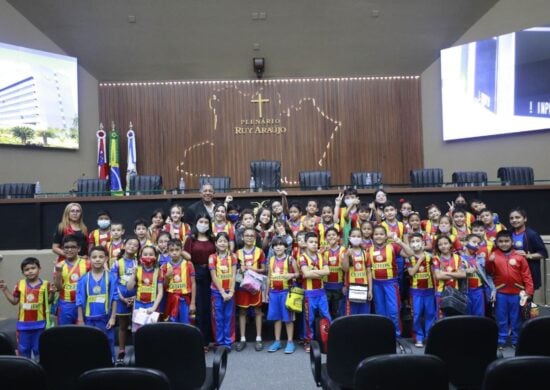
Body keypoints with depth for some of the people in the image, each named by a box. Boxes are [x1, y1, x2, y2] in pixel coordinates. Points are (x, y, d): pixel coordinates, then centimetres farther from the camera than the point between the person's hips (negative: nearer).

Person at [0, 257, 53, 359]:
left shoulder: (45, 284, -7)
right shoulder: (20, 285, 2)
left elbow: (48, 301, -1)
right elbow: (14, 301, 9)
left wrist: (52, 293, -20)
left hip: (39, 323, -3)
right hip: (23, 323, 3)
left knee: (38, 348, 8)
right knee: (23, 348, 14)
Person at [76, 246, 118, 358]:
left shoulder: (110, 278, -6)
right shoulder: (84, 279, -2)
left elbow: (114, 298, -3)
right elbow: (80, 301, 0)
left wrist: (113, 317, -5)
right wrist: (80, 320, 0)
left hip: (105, 318, -1)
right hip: (89, 319, 1)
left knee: (108, 345, 9)